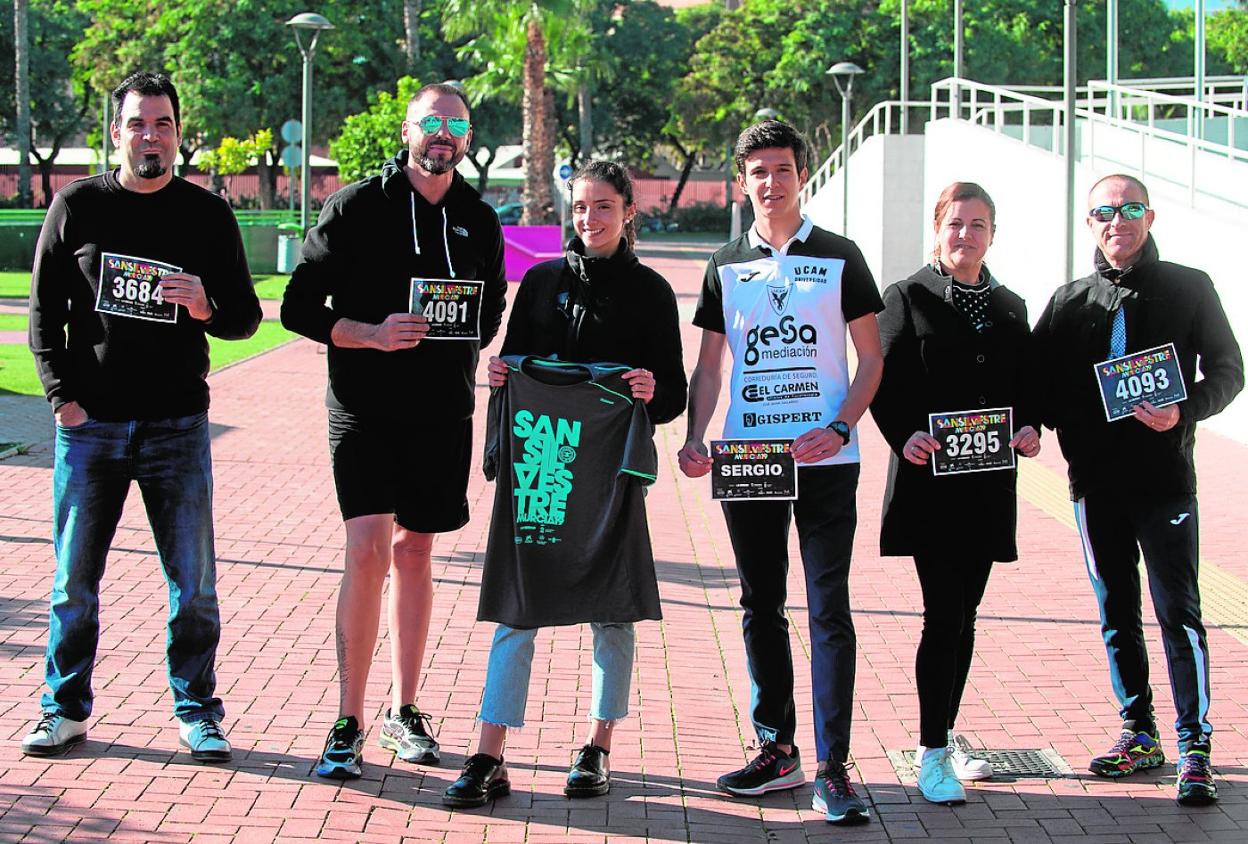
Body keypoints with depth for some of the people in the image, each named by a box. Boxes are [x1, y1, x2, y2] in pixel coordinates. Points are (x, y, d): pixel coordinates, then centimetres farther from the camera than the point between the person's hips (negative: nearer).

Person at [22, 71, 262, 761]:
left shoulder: (206, 214, 5)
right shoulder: (77, 207, 4)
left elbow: (245, 318, 7)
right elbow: (44, 311, 7)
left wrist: (206, 308, -16)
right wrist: (62, 395, -4)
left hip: (177, 425, 0)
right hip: (90, 423, 0)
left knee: (194, 585, 2)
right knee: (74, 579, 5)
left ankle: (196, 712, 14)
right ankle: (66, 709, 18)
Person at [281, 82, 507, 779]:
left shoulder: (480, 222, 9)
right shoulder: (356, 208, -3)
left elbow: (491, 314, 22)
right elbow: (300, 307, -4)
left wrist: (464, 341, 0)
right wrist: (373, 335, -18)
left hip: (443, 414, 4)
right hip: (365, 408, -4)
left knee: (414, 553, 11)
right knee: (368, 551, -14)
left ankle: (404, 710, 22)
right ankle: (350, 721, -5)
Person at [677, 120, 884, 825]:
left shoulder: (839, 259, 3)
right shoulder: (727, 266, 10)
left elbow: (871, 357, 3)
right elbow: (710, 366, 11)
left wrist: (838, 428, -13)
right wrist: (695, 439, -5)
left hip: (824, 460, -3)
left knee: (829, 609, -6)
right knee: (761, 606, 10)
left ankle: (834, 768, -5)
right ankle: (778, 749, 21)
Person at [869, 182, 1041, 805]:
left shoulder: (1010, 308, 15)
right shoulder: (908, 298, 0)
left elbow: (1026, 387, 16)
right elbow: (885, 382, -5)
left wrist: (1030, 428, -4)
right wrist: (905, 435, -20)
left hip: (988, 484, 5)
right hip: (930, 479, -5)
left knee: (964, 614, 11)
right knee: (944, 614, -10)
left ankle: (943, 740, 22)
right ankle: (932, 754, -5)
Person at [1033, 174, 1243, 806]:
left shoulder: (1188, 289, 2)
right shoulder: (1070, 302, 10)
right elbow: (1040, 381, 12)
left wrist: (1185, 412, -15)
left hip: (1164, 477, -4)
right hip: (1094, 482, 4)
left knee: (1179, 612, -6)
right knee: (1116, 613, 11)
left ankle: (1194, 746, -2)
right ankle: (1139, 733, 22)